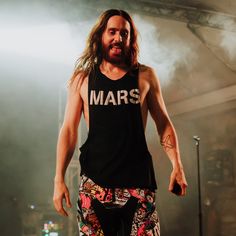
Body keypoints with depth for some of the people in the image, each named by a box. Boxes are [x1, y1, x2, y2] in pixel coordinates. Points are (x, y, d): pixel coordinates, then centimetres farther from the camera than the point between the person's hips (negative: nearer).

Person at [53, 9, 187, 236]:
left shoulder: (145, 76, 6)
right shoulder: (82, 79, 6)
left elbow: (163, 123, 8)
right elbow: (69, 129, 4)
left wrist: (177, 166, -3)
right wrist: (59, 179, -3)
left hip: (138, 182, 0)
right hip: (94, 183, 0)